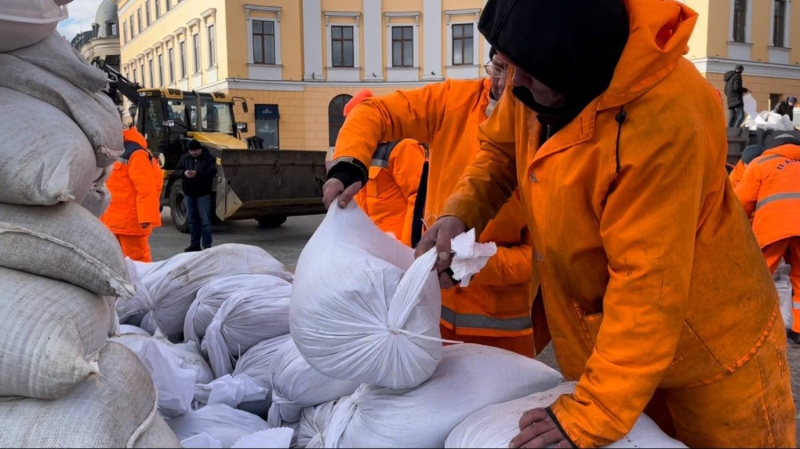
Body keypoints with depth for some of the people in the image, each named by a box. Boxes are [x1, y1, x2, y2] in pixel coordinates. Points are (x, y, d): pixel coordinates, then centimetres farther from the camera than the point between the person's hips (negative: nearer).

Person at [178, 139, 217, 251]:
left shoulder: (209, 158, -5)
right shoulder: (184, 158, 9)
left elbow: (212, 172, -16)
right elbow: (177, 170, 7)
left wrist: (197, 174, -29)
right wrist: (183, 173, -16)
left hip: (203, 194, -5)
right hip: (189, 193, 5)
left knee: (205, 220, -5)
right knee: (193, 220, 12)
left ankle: (207, 246, -2)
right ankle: (194, 244, 20)